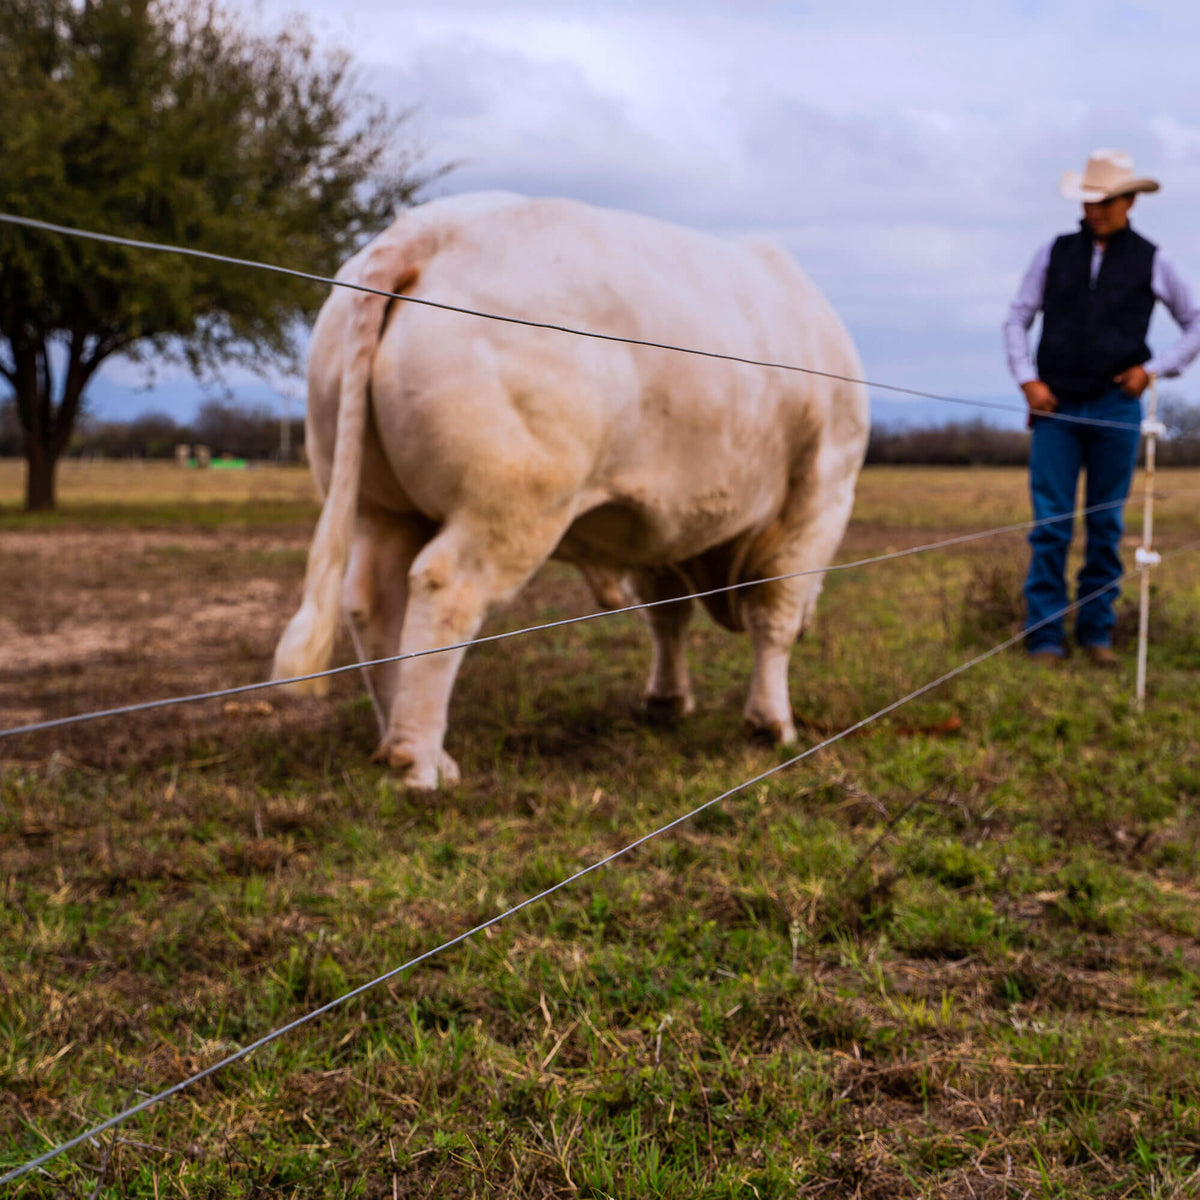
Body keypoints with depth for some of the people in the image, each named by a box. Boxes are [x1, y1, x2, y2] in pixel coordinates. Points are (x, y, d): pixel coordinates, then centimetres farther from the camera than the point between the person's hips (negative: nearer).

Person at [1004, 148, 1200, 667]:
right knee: (1050, 527, -3)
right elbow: (1017, 319, 10)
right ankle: (1044, 638, 2)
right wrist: (1027, 379, -2)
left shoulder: (1151, 262, 5)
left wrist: (1154, 369, 1)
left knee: (1106, 526, 6)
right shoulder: (1055, 253, 7)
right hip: (1055, 408, 0)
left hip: (1116, 409, 0)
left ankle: (1096, 632, 15)